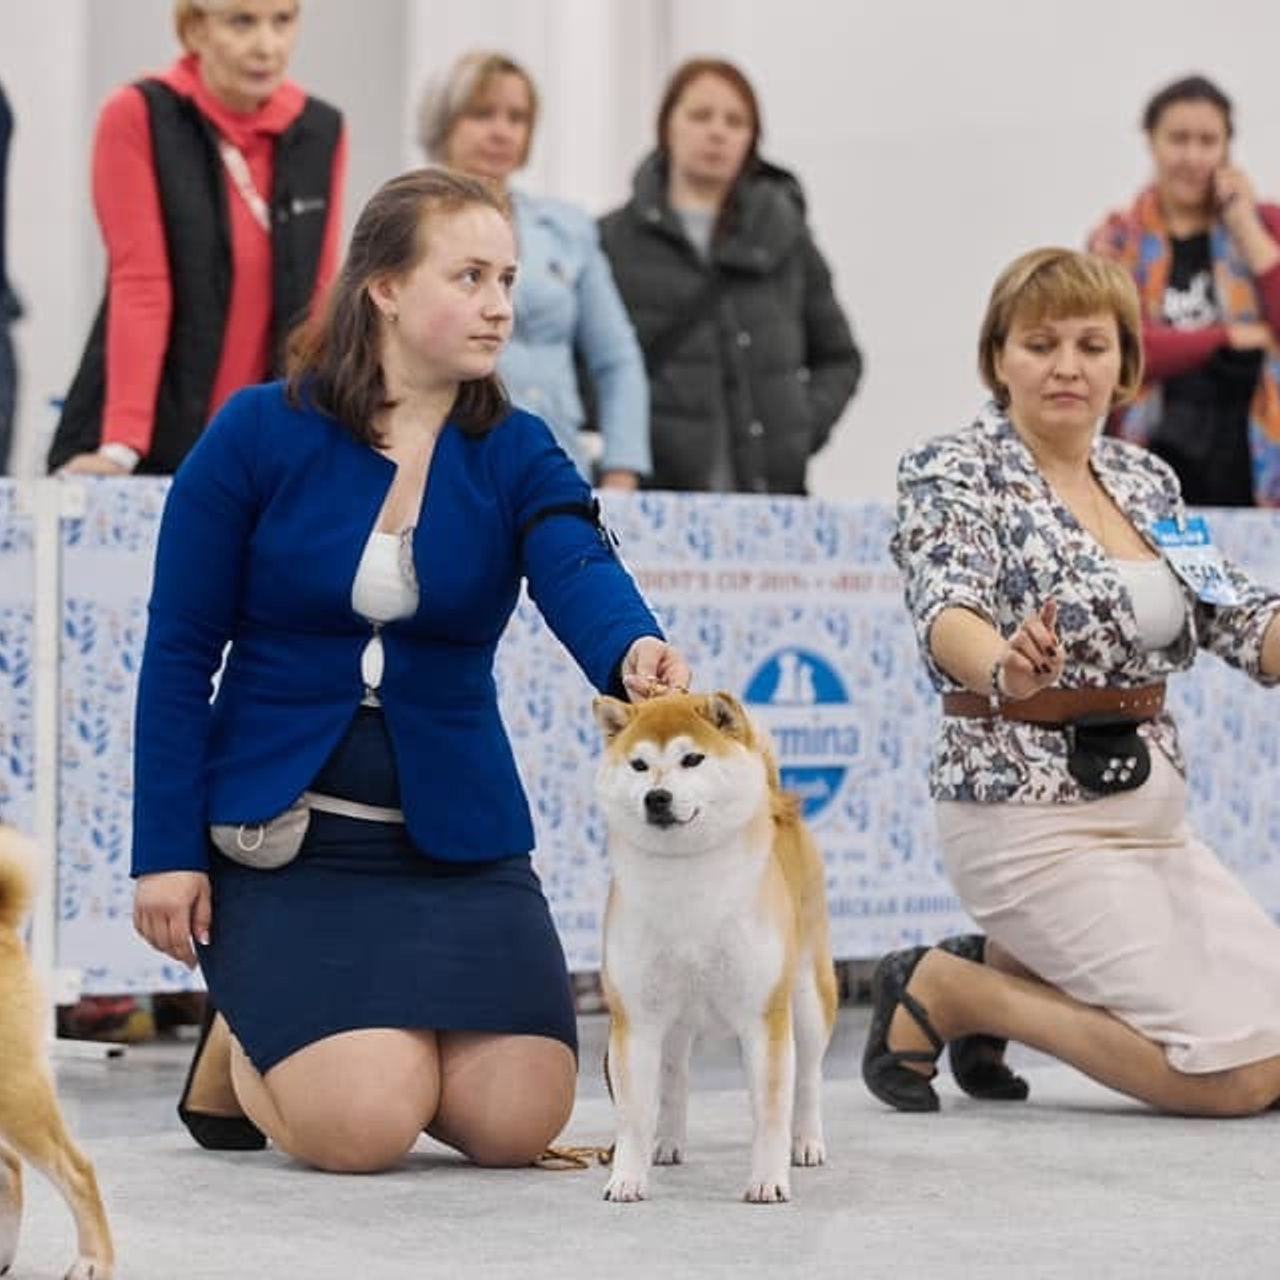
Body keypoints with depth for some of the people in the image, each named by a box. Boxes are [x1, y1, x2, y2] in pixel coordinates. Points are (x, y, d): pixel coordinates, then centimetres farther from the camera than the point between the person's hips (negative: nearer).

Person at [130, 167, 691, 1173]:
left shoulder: (515, 455, 1)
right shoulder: (259, 435, -6)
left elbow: (580, 571, -20)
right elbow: (180, 648, -3)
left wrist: (632, 652, -45)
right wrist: (167, 849, -9)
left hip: (456, 831, 3)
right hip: (282, 828, -3)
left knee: (518, 1124, -10)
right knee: (366, 1125, -20)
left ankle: (370, 1047, 23)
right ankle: (243, 1047, 14)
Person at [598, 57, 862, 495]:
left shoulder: (784, 234, 15)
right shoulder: (616, 241, 8)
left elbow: (839, 359, 21)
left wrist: (805, 425, 4)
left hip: (771, 490, 2)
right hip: (656, 491, -2)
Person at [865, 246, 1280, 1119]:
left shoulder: (1145, 480, 11)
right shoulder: (954, 475, -10)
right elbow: (947, 611, -29)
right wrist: (1005, 668, -51)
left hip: (1152, 808, 8)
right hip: (1033, 812, -8)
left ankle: (1012, 978, 15)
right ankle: (947, 992, -1)